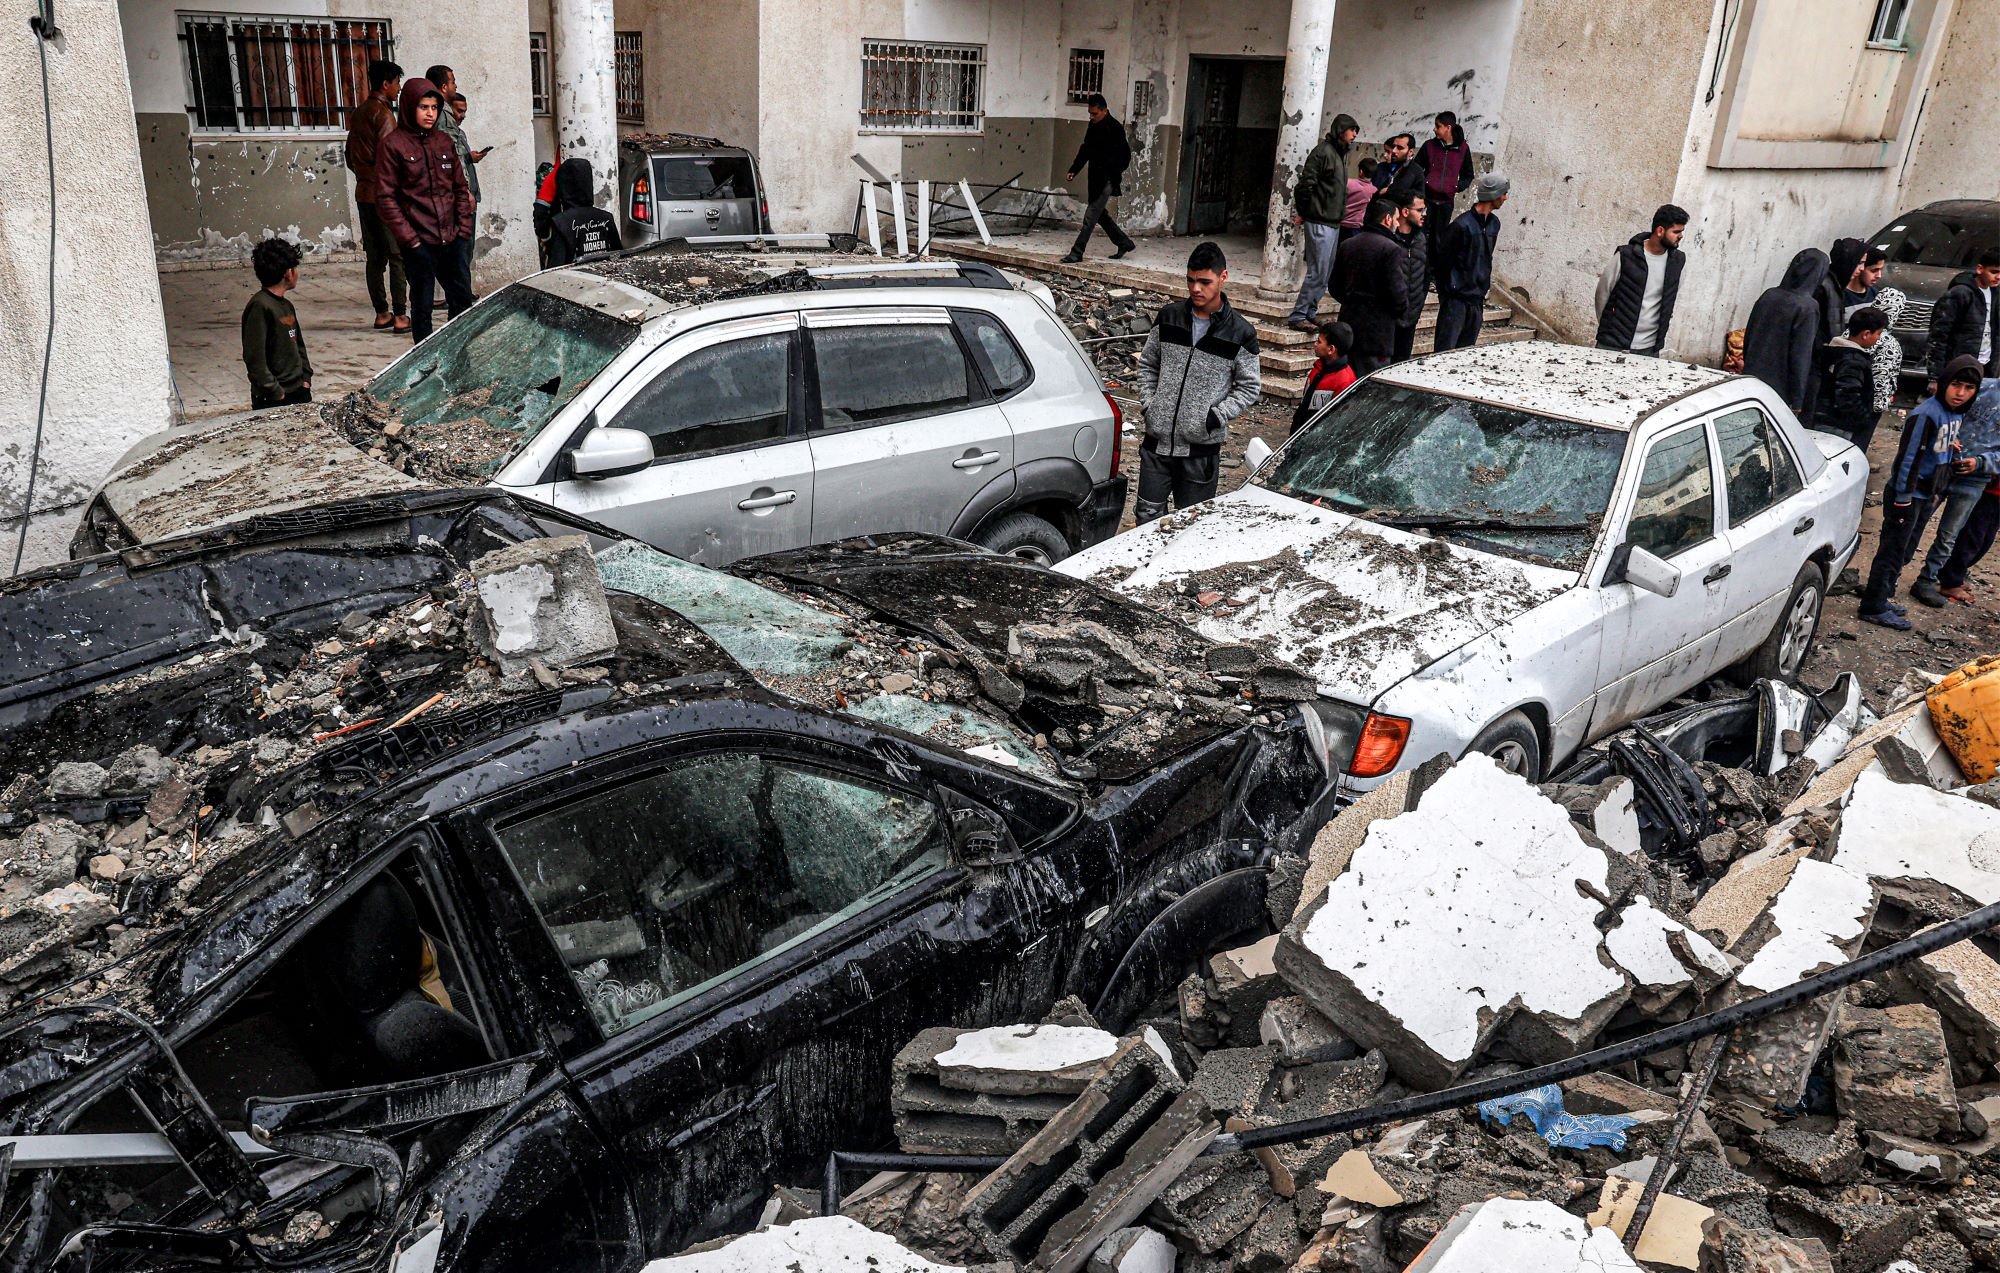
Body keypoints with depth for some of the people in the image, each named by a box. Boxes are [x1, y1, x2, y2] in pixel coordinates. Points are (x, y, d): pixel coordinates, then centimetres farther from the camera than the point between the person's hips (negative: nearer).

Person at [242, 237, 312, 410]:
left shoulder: (286, 305, 12)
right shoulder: (260, 307, -15)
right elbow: (254, 358, -18)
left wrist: (306, 378, 12)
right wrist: (275, 392, -17)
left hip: (300, 392, 8)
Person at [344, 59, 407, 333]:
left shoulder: (358, 113, 16)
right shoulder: (383, 113, -11)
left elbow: (351, 158, 19)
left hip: (363, 194, 9)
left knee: (374, 257, 10)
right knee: (397, 256, -6)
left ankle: (382, 314, 13)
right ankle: (400, 316, -8)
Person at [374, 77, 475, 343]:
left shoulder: (444, 142, 11)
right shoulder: (393, 145, -4)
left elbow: (460, 188, 16)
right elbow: (385, 198, -7)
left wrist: (464, 226, 6)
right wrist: (407, 238, -11)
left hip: (451, 239, 5)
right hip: (419, 242, -5)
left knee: (463, 300, 10)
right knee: (423, 304, 1)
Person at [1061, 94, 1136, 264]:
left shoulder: (1115, 128, -13)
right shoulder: (1093, 126, 10)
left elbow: (1125, 157, -13)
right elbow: (1085, 149, 20)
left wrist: (1112, 174, -19)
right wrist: (1074, 170, 11)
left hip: (1107, 180, -9)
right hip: (1095, 179, 9)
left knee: (1091, 215, -9)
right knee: (1100, 213, 16)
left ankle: (1077, 253, -6)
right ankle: (1124, 242, 29)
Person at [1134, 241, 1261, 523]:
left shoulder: (1239, 333, -5)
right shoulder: (1168, 317, 3)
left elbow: (1250, 386, 0)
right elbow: (1147, 365, 14)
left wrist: (1217, 416, -11)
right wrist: (1148, 403, 1)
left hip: (1201, 447, -2)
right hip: (1157, 440, 2)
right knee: (1147, 515, 4)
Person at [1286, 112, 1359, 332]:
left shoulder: (1340, 154, 17)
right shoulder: (1323, 151, -11)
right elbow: (1306, 183, -15)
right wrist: (1302, 213, -6)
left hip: (1333, 223, 9)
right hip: (1320, 222, -9)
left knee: (1325, 273, 11)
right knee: (1318, 272, -11)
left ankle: (1310, 313, 18)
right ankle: (1297, 316, -6)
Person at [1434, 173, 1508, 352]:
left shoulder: (1493, 223, 8)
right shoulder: (1463, 225, -15)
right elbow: (1443, 260, -9)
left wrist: (1483, 290, 15)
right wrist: (1445, 295, -4)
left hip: (1477, 301, 7)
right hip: (1456, 299, -7)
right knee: (1445, 351, -6)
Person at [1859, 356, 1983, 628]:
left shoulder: (1958, 414, 6)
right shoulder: (1927, 413, -21)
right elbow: (1908, 457, -21)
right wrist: (1902, 498, -20)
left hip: (1925, 496, 9)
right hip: (1907, 494, -9)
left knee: (1904, 551, 17)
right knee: (1892, 551, -3)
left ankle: (1883, 596, 29)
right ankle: (1874, 607, 4)